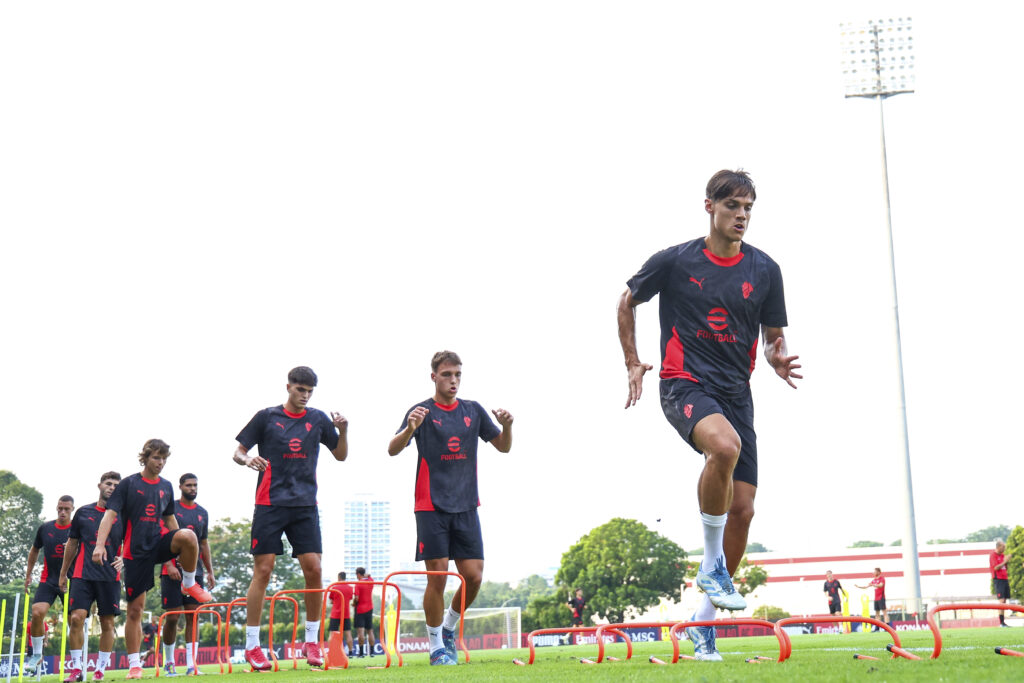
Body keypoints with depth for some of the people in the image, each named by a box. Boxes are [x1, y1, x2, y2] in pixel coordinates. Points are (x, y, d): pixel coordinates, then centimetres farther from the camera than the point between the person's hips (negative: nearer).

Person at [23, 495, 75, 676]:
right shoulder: (45, 528, 5)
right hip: (48, 580, 1)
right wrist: (28, 574, 22)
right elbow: (34, 550, 20)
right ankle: (37, 654, 0)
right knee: (37, 613, -17)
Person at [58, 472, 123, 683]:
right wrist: (63, 573, 17)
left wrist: (122, 559, -10)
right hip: (83, 574, 0)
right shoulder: (83, 512, 9)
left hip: (110, 577, 0)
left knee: (107, 623, 1)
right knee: (76, 617, -12)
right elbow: (72, 544, 16)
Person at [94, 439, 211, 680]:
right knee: (135, 609, -2)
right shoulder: (128, 484, 0)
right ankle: (134, 665, 10)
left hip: (161, 543, 3)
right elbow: (110, 515, -7)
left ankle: (189, 584, -7)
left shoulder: (166, 486, 13)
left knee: (187, 535, -32)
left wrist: (181, 550, 21)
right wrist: (100, 544, -20)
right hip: (136, 551, -2)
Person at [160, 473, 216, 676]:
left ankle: (191, 665, -3)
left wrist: (210, 572, 15)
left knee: (193, 617, -2)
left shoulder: (202, 513, 15)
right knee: (172, 617, -2)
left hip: (195, 571, 4)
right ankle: (169, 662, 14)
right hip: (172, 571, -4)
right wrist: (169, 564, -16)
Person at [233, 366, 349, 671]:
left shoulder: (318, 419, 10)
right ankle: (252, 646, 2)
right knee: (263, 569, -5)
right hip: (270, 503, -2)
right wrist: (247, 459, -16)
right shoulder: (267, 417, 4)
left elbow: (340, 455, 17)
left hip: (305, 505, 2)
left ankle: (312, 641, 7)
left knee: (313, 569, -6)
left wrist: (343, 432, -2)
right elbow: (238, 452, 7)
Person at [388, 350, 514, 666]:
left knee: (474, 577, -2)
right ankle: (436, 645, 7)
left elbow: (503, 447, 14)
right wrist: (410, 428, -32)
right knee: (437, 576, -6)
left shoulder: (473, 411, 10)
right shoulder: (422, 411, -2)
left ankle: (448, 627, 22)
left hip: (466, 506, 4)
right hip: (432, 507, -4)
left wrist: (506, 426, -8)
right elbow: (393, 450, -12)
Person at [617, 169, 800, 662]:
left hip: (737, 392, 4)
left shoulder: (764, 270, 5)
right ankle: (711, 564, -17)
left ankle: (704, 622, 16)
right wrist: (633, 363, 9)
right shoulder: (674, 261, -2)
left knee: (742, 510, -1)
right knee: (725, 445, -37)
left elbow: (774, 336, 15)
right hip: (684, 384, -4)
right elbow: (627, 302, 14)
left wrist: (779, 359, -8)